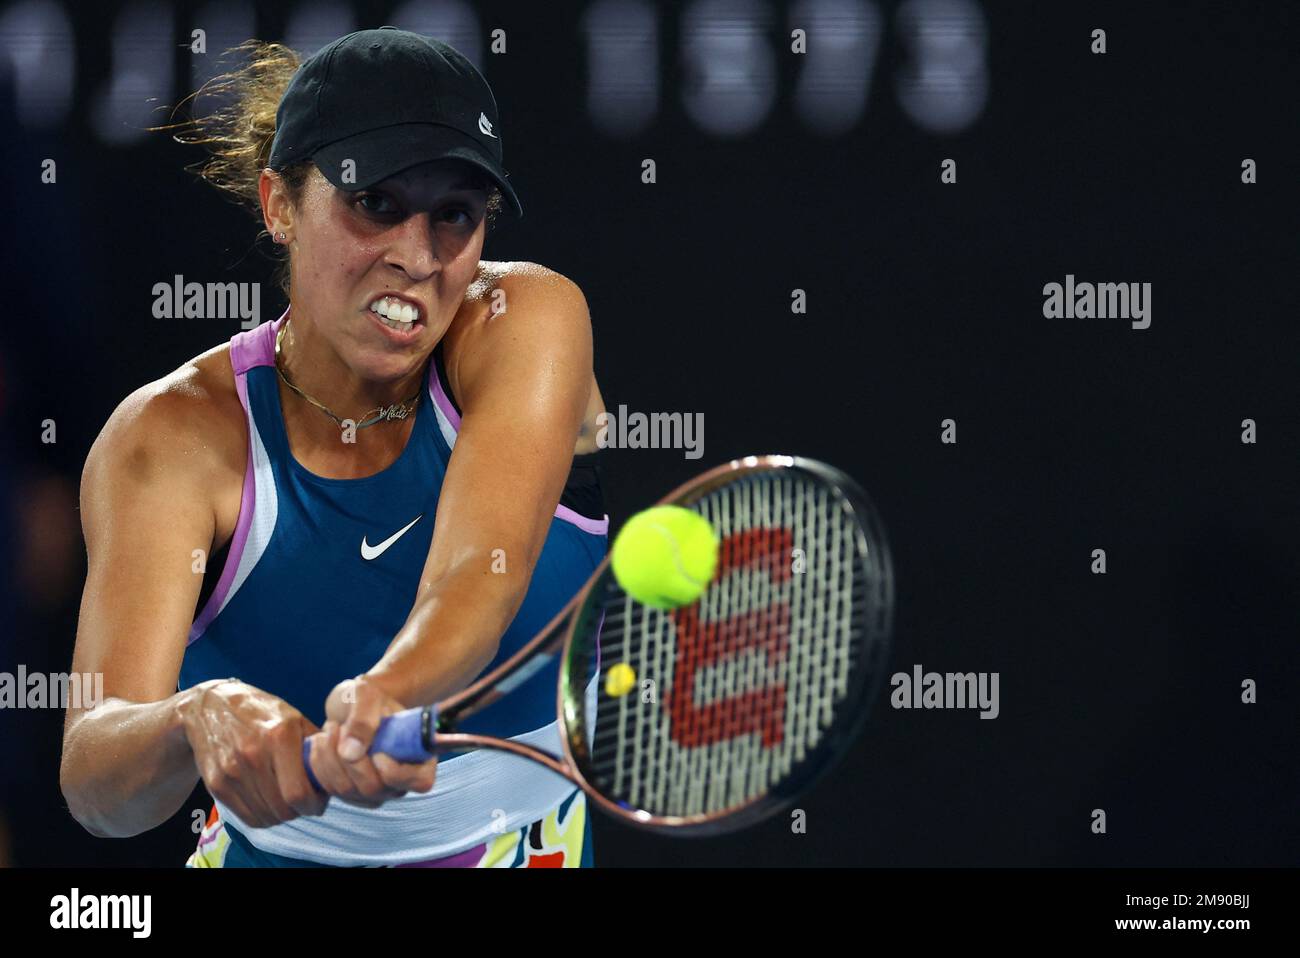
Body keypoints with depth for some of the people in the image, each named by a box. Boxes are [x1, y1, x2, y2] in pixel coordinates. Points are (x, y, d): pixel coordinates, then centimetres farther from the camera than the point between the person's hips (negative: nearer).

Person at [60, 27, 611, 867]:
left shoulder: (529, 320, -11)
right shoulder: (171, 441, -14)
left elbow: (481, 576, -27)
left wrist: (387, 695, -48)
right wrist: (199, 722, -46)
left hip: (527, 847, 1)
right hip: (276, 853, 0)